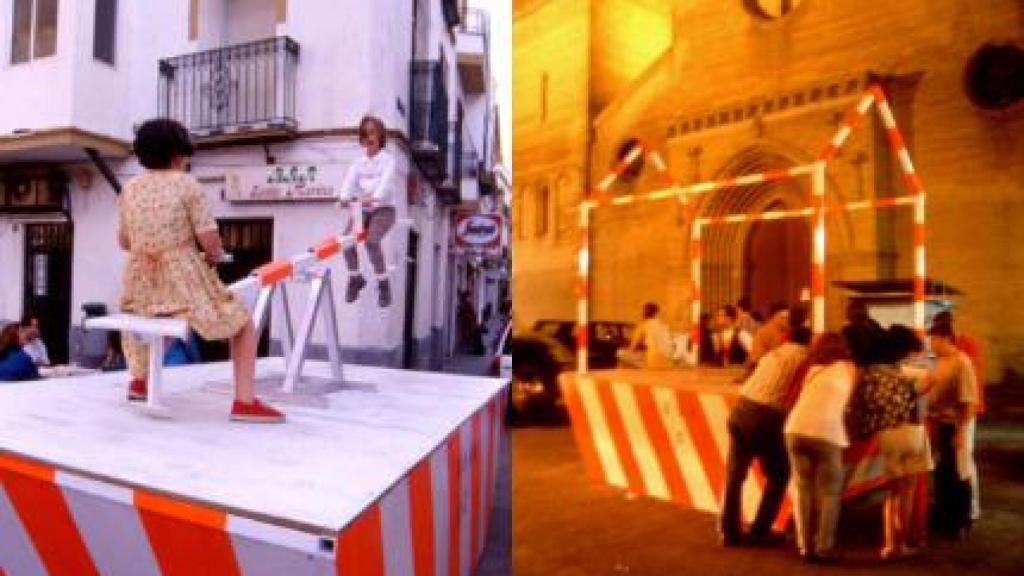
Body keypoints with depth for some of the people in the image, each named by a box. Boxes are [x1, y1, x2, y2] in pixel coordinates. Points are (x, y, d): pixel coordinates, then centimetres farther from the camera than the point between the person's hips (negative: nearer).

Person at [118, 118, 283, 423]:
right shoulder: (187, 184, -8)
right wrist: (214, 257, 8)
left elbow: (123, 242, 15)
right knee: (243, 323, 9)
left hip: (142, 284, 6)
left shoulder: (130, 188, 8)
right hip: (185, 282, -6)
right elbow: (211, 242, -13)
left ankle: (139, 380, 44)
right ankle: (245, 401, -5)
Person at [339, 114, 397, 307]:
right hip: (363, 210, 4)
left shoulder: (387, 160, 0)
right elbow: (350, 179, -6)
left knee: (371, 241, -28)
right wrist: (345, 196, -29)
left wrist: (374, 197, -40)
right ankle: (355, 277, 5)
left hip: (383, 209, -4)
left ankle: (383, 284, -14)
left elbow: (386, 181, -19)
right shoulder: (359, 162, 12)